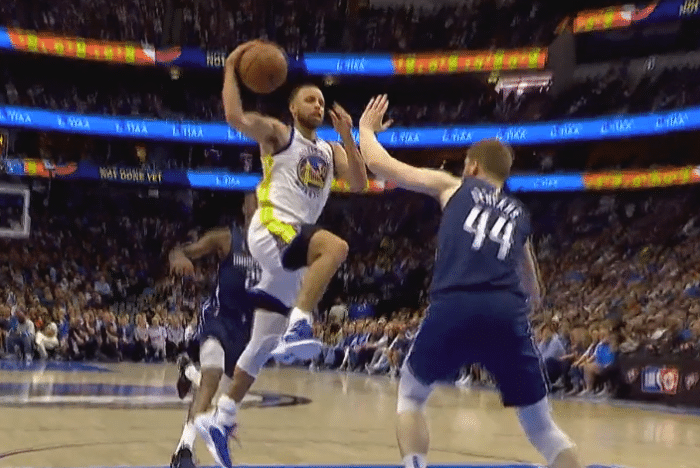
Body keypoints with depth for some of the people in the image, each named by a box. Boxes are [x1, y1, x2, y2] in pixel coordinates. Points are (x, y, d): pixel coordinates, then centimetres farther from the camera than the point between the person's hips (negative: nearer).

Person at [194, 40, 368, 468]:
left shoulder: (330, 151, 22)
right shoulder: (277, 133, 5)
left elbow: (360, 183, 7)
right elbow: (236, 118, -13)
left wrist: (348, 136, 1)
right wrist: (231, 69, -8)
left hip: (294, 252, 7)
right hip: (271, 231, -7)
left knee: (262, 346, 7)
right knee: (336, 246, -36)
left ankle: (219, 420, 15)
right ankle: (297, 328, -40)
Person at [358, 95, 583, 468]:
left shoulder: (451, 186, 21)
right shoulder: (519, 215, 31)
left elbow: (378, 164, 22)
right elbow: (534, 292, 40)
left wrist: (366, 129, 42)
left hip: (455, 307, -2)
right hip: (507, 313, 2)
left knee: (411, 393, 23)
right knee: (540, 424, 15)